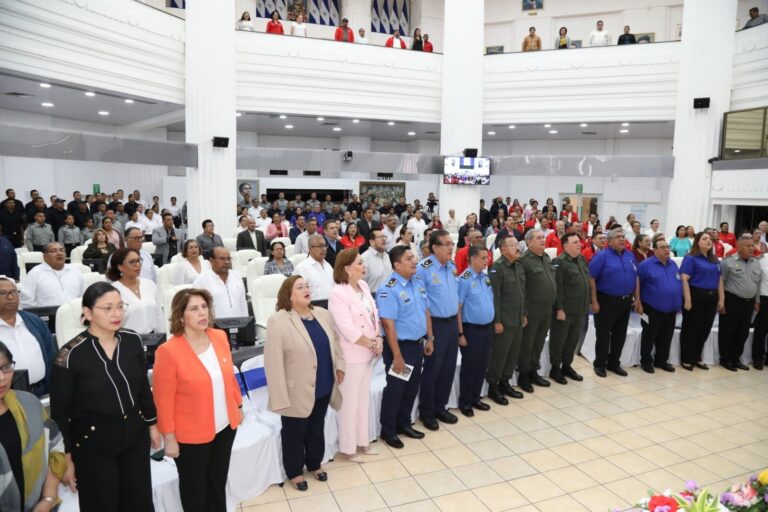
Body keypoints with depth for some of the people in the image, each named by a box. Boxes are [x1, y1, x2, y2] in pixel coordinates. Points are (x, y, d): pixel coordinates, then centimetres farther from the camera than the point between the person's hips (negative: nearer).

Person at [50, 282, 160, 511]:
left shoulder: (132, 341, -5)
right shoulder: (71, 354, -18)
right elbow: (59, 410, -10)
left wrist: (152, 423, 12)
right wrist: (65, 454, -6)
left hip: (135, 436, 4)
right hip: (93, 444, -4)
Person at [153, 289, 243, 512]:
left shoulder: (220, 337, -6)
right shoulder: (168, 351, -21)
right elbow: (164, 400, -16)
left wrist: (238, 405, 13)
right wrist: (169, 437, -12)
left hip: (225, 426, 5)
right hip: (191, 434, -4)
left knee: (218, 482, 23)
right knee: (194, 487, 19)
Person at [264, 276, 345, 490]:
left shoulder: (322, 314, 1)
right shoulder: (278, 321, -20)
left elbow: (334, 342, 14)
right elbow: (273, 362, -20)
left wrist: (340, 365, 9)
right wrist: (280, 396, -19)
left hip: (323, 387, 6)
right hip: (297, 392, -5)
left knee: (317, 429, 23)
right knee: (294, 433, 14)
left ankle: (314, 464, 44)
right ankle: (294, 472, 35)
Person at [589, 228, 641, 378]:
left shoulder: (630, 256, 8)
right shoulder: (602, 256, -9)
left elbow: (636, 278, 13)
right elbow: (591, 278, -13)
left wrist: (637, 300, 8)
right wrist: (594, 301, -17)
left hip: (625, 301, 6)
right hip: (606, 301, -6)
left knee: (620, 335, 13)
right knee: (603, 334, 3)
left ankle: (614, 363, 26)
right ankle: (599, 364, 16)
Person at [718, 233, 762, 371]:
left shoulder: (756, 263, 10)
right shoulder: (728, 262, -9)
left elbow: (758, 284, 17)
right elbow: (720, 283, -9)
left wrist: (757, 301, 14)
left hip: (749, 303, 6)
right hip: (732, 301, -6)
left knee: (743, 332, 12)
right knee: (727, 331, 2)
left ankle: (736, 358, 24)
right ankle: (725, 359, 13)